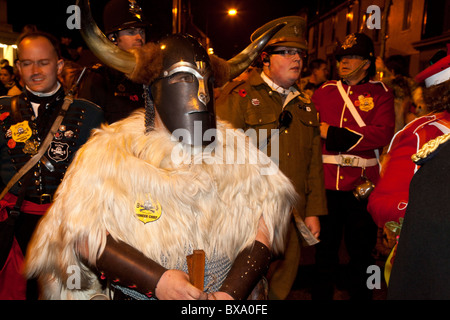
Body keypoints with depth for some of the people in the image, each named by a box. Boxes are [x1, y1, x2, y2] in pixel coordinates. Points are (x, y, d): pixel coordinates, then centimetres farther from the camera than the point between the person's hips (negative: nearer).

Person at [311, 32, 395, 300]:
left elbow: (383, 135, -12)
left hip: (362, 186, -2)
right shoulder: (324, 92, 10)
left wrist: (333, 134, -15)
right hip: (326, 183, 2)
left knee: (361, 250, 12)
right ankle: (321, 294, 31)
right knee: (325, 247, 14)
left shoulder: (381, 93, 2)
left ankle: (360, 294, 32)